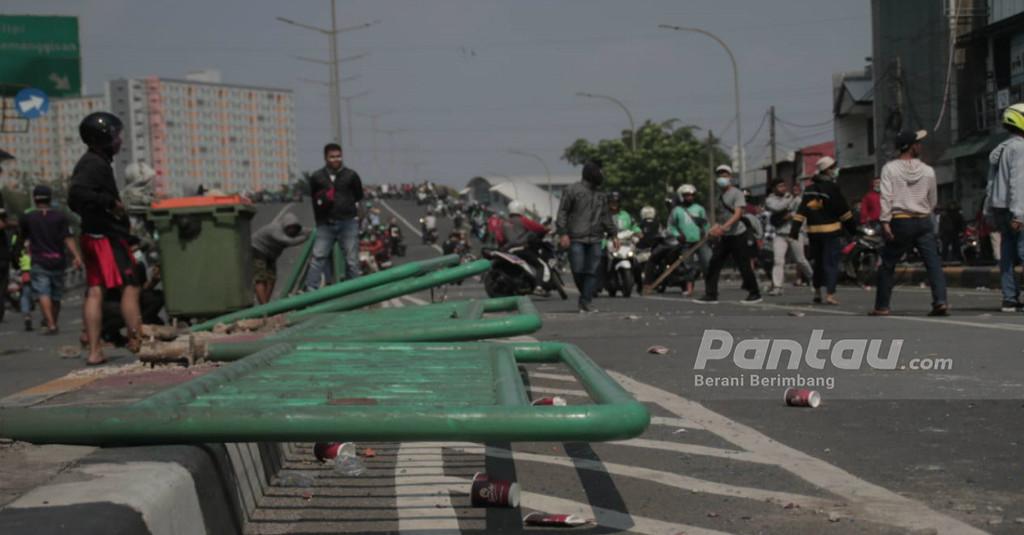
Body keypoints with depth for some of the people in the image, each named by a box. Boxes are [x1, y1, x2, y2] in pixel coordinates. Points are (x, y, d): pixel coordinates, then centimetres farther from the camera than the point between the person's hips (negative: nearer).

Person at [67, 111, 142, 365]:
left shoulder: (90, 163, 18)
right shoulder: (96, 164, -14)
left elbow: (74, 200, 23)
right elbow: (77, 193, -28)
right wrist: (110, 202, -21)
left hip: (93, 236, 10)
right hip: (106, 236, -10)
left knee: (94, 291, 6)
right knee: (130, 287, -8)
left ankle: (94, 351, 5)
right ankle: (137, 341, -10)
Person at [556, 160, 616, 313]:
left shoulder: (600, 195, 18)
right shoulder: (573, 190, -1)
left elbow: (606, 216, 25)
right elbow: (562, 212, -4)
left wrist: (613, 234, 19)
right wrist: (563, 233, -13)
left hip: (595, 239, 5)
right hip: (577, 239, -5)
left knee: (592, 272, -3)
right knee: (578, 270, -8)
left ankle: (585, 303, -2)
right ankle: (585, 296, 15)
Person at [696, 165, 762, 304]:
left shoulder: (737, 193, -8)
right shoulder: (720, 196, 16)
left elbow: (738, 214, -20)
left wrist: (724, 227, -32)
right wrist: (714, 229, 11)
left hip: (737, 235, -8)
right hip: (723, 237, 8)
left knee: (744, 265, -3)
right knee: (713, 265, 0)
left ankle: (755, 294, 8)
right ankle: (710, 295, 2)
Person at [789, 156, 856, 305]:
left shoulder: (809, 188, 10)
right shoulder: (831, 187, -9)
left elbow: (801, 210, 4)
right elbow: (843, 209, -7)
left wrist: (795, 229, 0)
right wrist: (852, 227, 2)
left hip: (813, 230, 6)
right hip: (830, 231, -6)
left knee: (817, 261, 17)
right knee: (831, 263, -6)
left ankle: (817, 292, 23)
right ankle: (830, 294, -13)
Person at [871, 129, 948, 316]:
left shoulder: (890, 168, -1)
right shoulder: (928, 171, 6)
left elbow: (886, 197, -12)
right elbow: (933, 201, 13)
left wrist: (885, 222, -15)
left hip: (900, 222, -1)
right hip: (923, 222, 1)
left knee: (888, 265, 8)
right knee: (933, 262, -2)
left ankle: (881, 306, 11)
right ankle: (940, 301, -17)